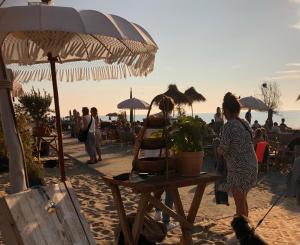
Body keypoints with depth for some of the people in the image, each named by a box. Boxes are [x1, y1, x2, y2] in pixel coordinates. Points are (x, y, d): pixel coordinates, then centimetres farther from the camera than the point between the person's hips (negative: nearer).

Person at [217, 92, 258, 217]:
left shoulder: (229, 126, -17)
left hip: (239, 169, -9)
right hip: (251, 165, 9)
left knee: (240, 203, 4)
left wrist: (218, 150, 8)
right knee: (242, 200, 23)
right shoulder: (245, 123, 7)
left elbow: (222, 150, -15)